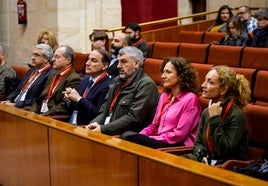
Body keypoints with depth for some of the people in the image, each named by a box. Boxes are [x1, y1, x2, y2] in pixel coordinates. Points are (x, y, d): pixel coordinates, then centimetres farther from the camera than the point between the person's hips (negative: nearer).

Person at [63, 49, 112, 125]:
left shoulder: (107, 86, -12)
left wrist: (79, 99, -15)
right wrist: (69, 98, -1)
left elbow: (99, 115, -19)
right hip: (71, 124, 7)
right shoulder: (86, 79, 13)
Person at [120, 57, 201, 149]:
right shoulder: (164, 96, 20)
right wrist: (140, 136, -1)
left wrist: (150, 139, -13)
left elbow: (179, 135, -12)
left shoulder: (190, 99, -6)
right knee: (126, 135, -22)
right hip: (158, 141, 7)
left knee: (130, 138, -28)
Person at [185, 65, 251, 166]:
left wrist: (215, 119, -20)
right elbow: (198, 143, 13)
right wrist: (202, 156, -9)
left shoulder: (237, 115, -15)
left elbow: (225, 152, -22)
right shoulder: (206, 112, 8)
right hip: (209, 161, 7)